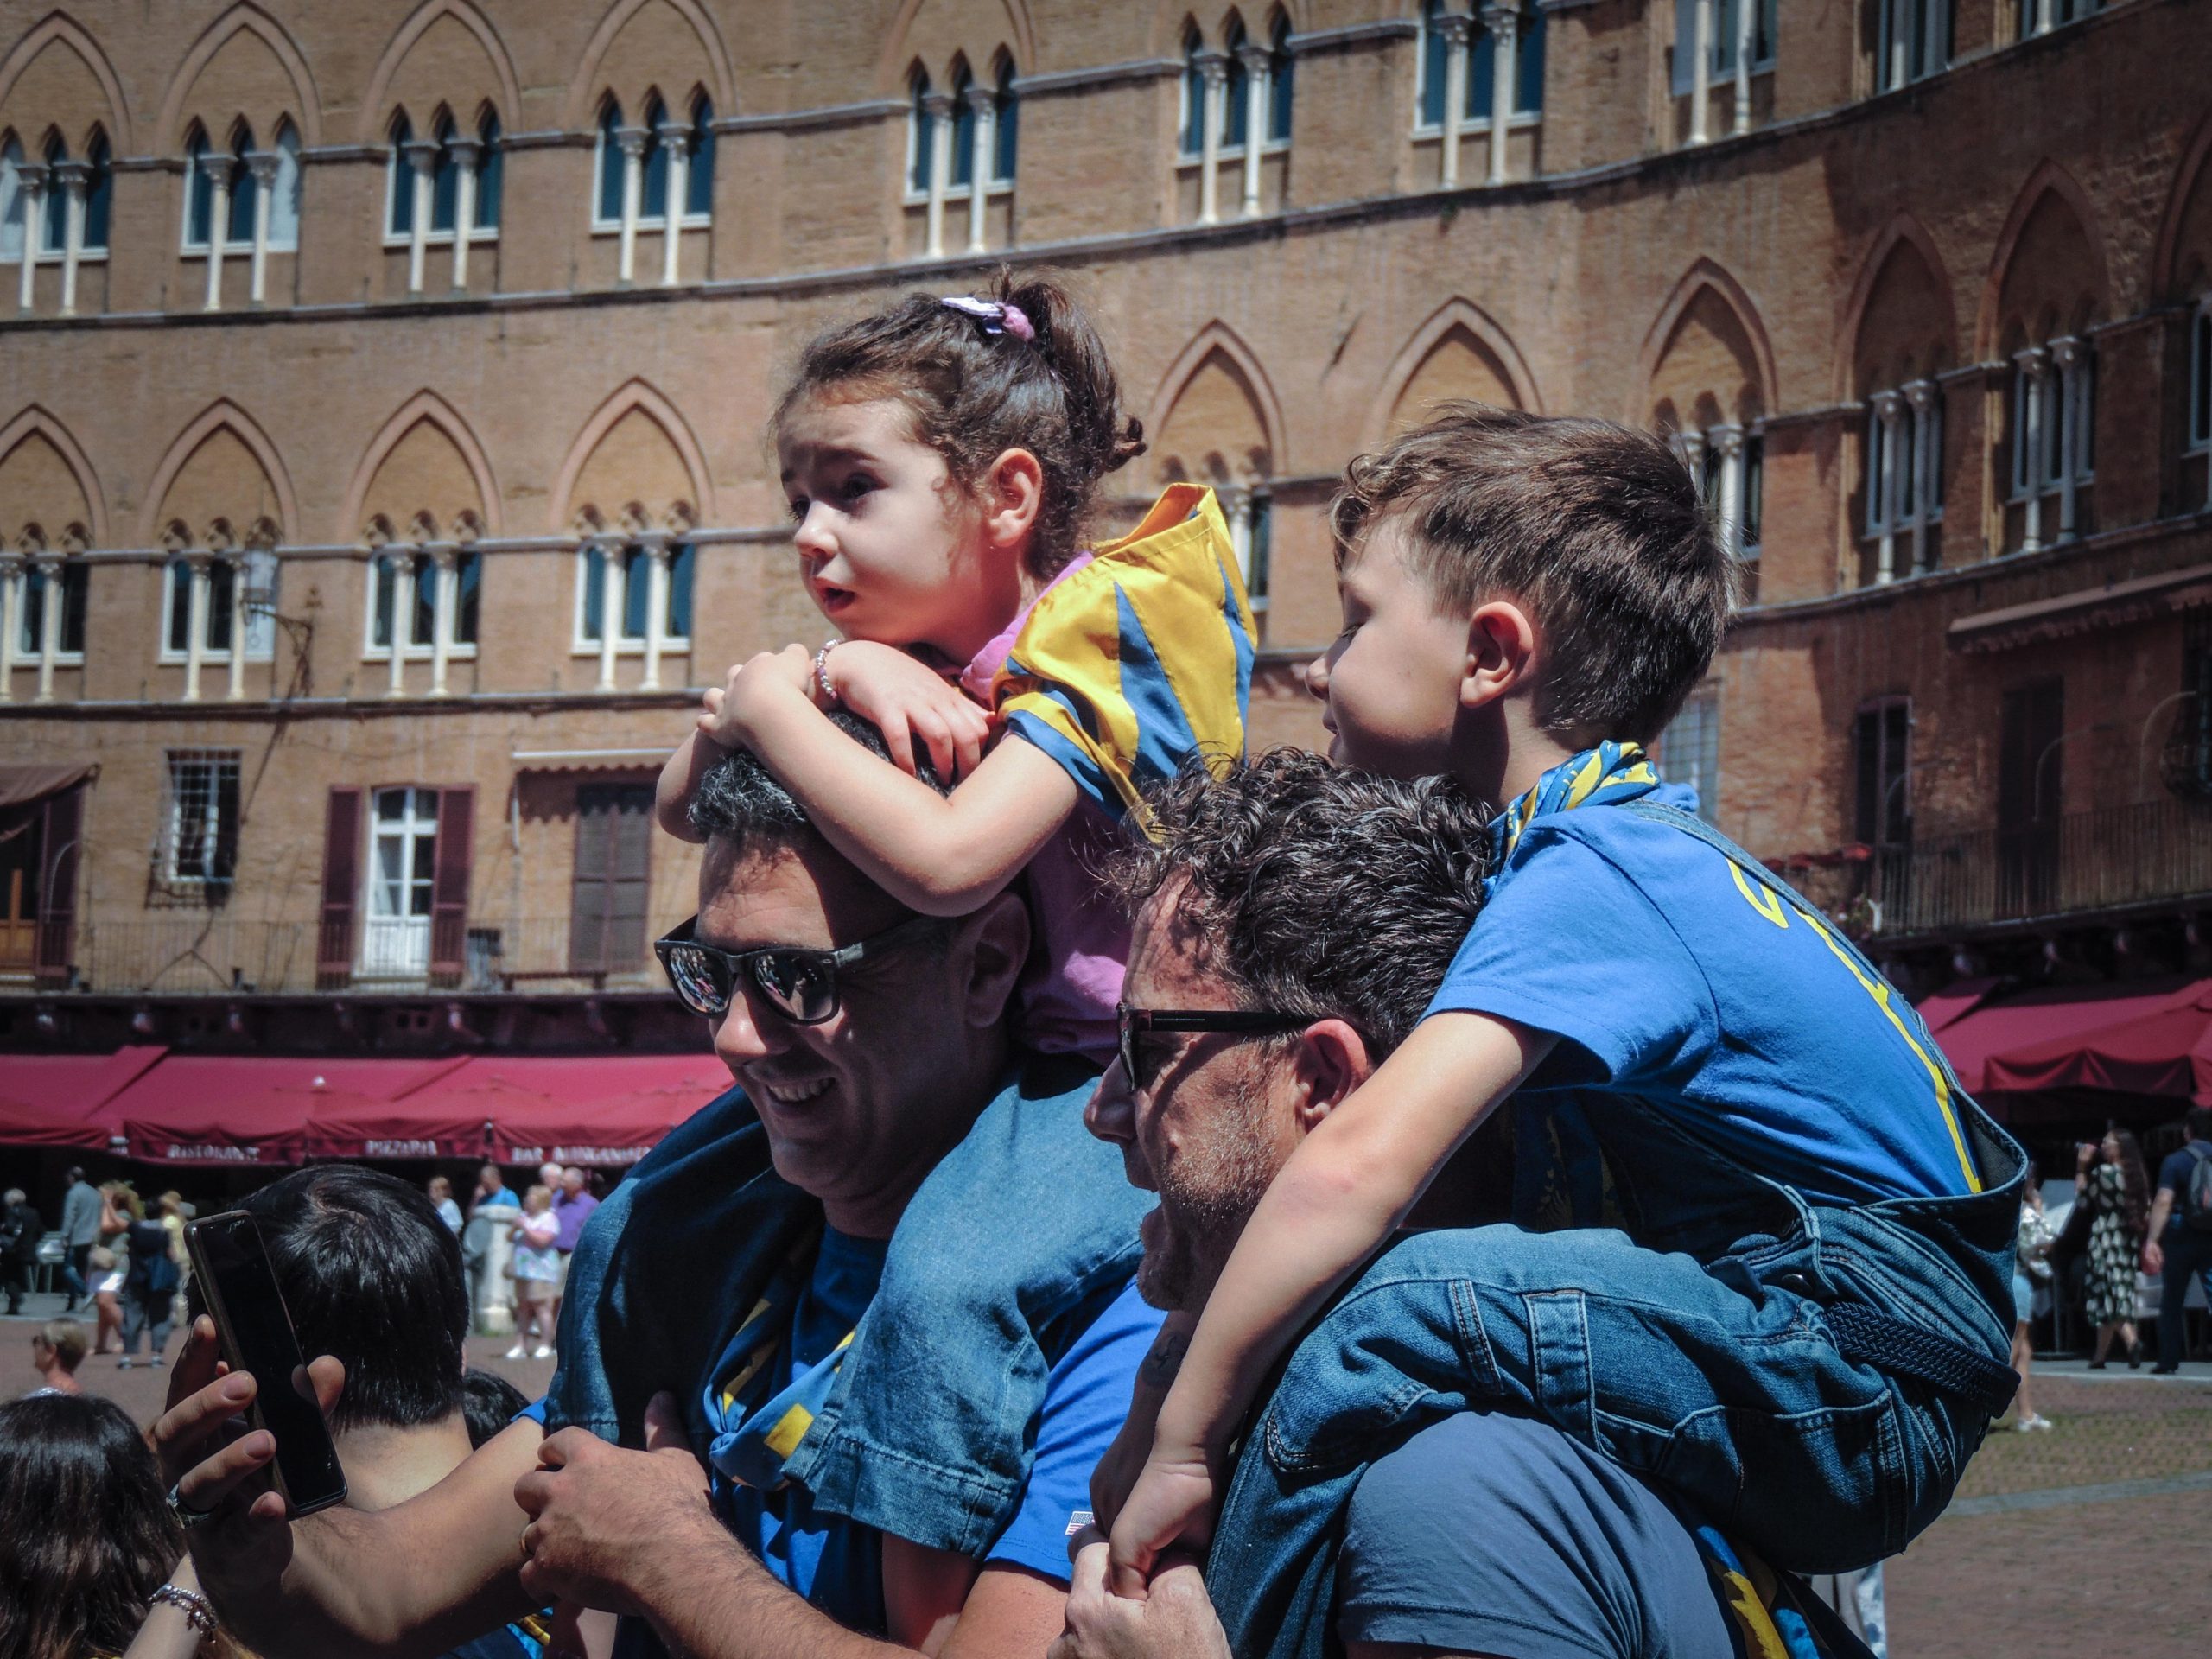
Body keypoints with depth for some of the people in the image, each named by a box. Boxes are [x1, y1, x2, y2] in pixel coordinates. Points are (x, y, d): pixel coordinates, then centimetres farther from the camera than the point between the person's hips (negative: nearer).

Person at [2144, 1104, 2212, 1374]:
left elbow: (2163, 1202, -17)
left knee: (2172, 1302, 11)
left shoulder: (2176, 1161, -7)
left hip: (2181, 1238, -2)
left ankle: (2169, 1361, 13)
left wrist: (2152, 1241, -21)